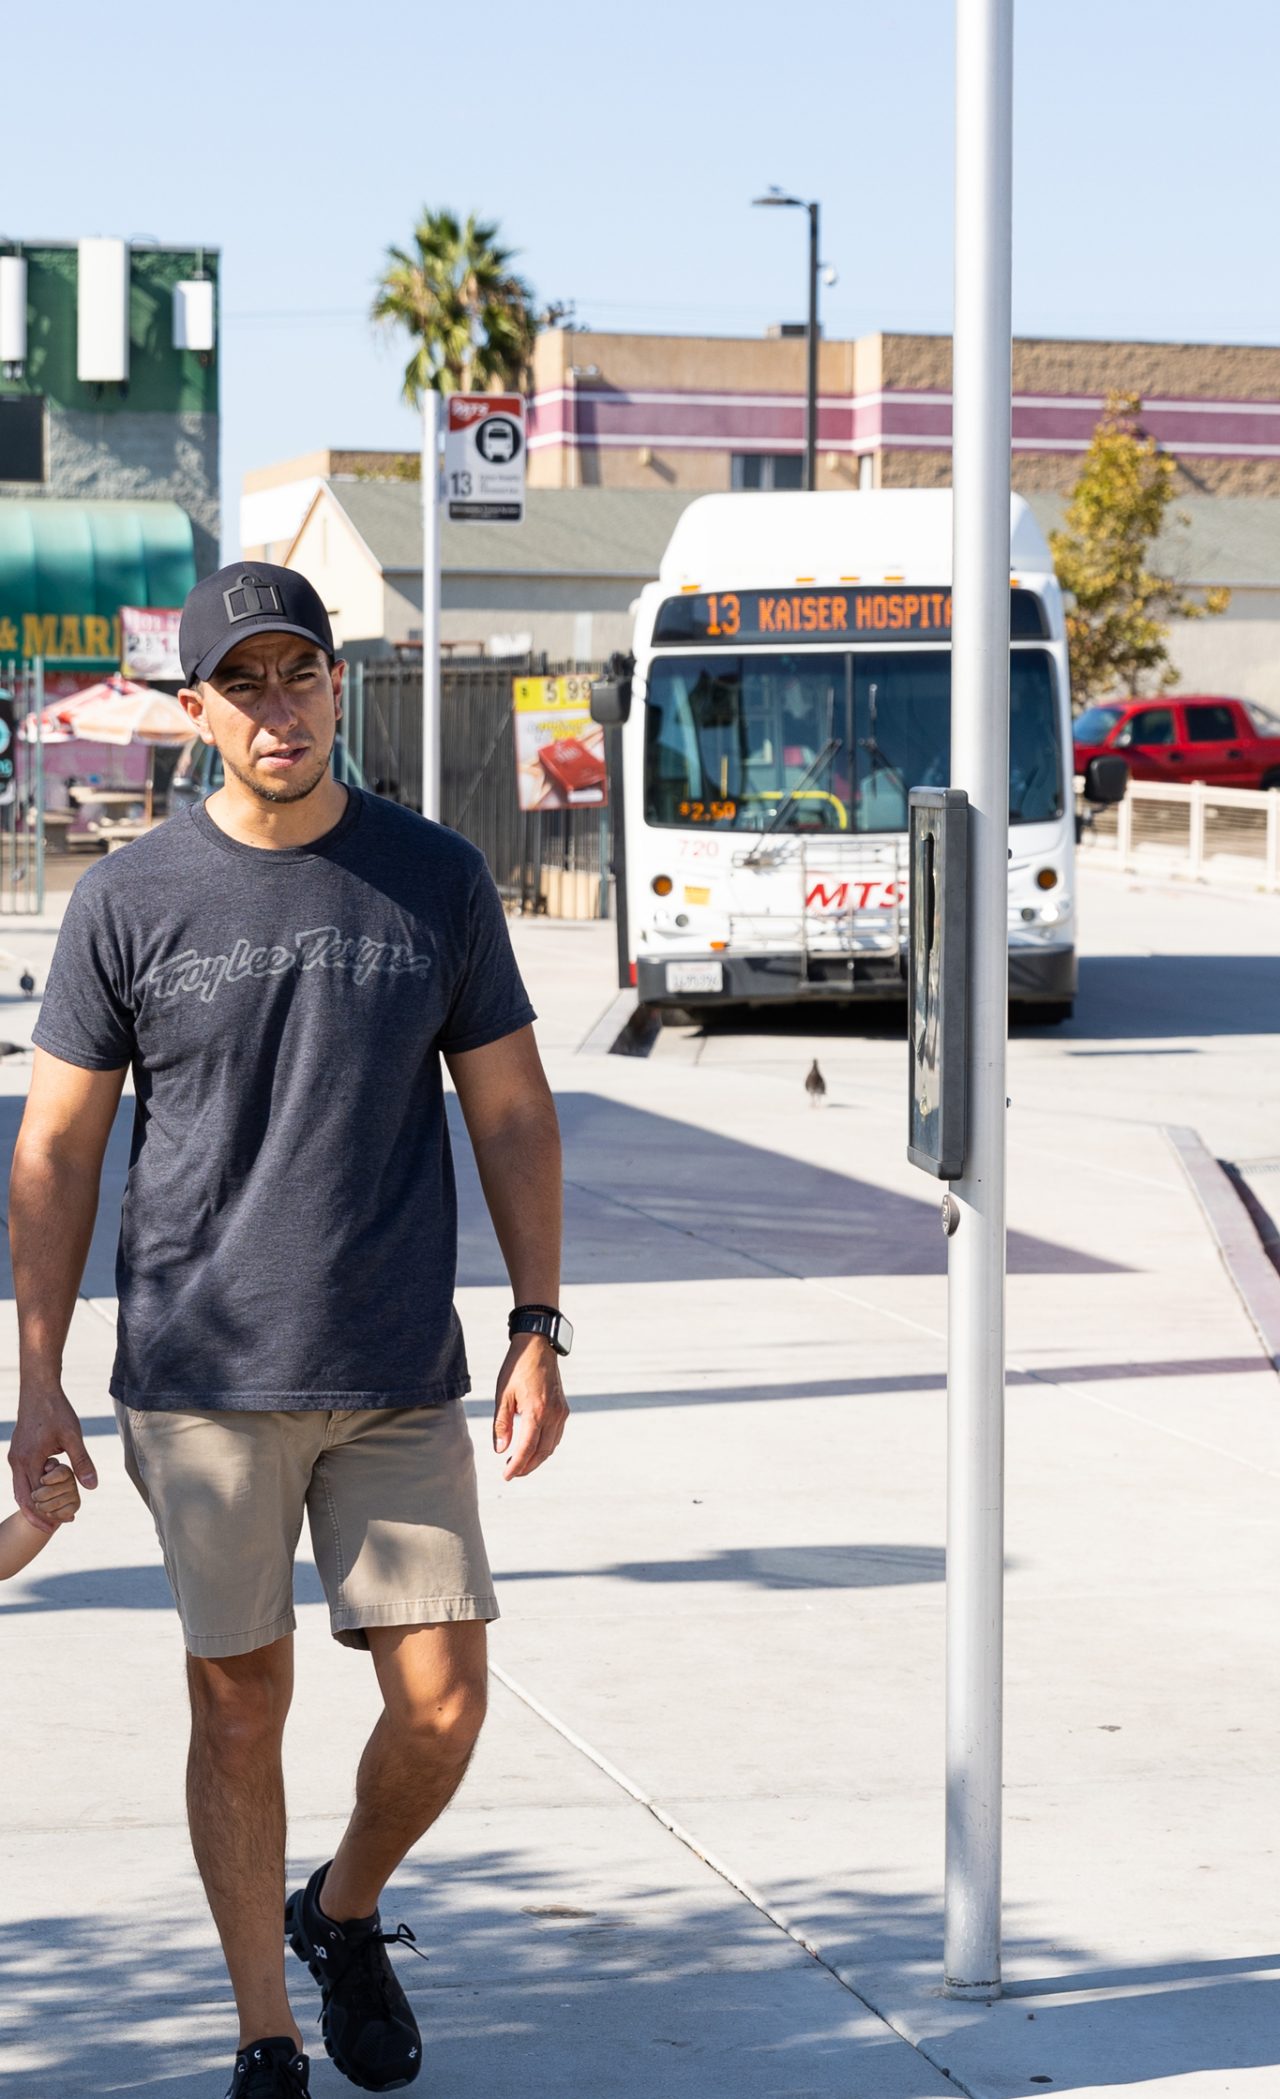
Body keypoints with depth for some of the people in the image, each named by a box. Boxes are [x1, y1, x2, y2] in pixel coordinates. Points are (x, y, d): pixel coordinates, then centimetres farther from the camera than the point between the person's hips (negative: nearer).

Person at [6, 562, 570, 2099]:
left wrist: (538, 1332, 3)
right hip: (202, 1382, -1)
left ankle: (346, 1914, 29)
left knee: (440, 1703, -1)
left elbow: (511, 1114, 9)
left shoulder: (436, 879, 4)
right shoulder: (130, 901, 0)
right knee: (239, 1702, 4)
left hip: (400, 1381, 1)